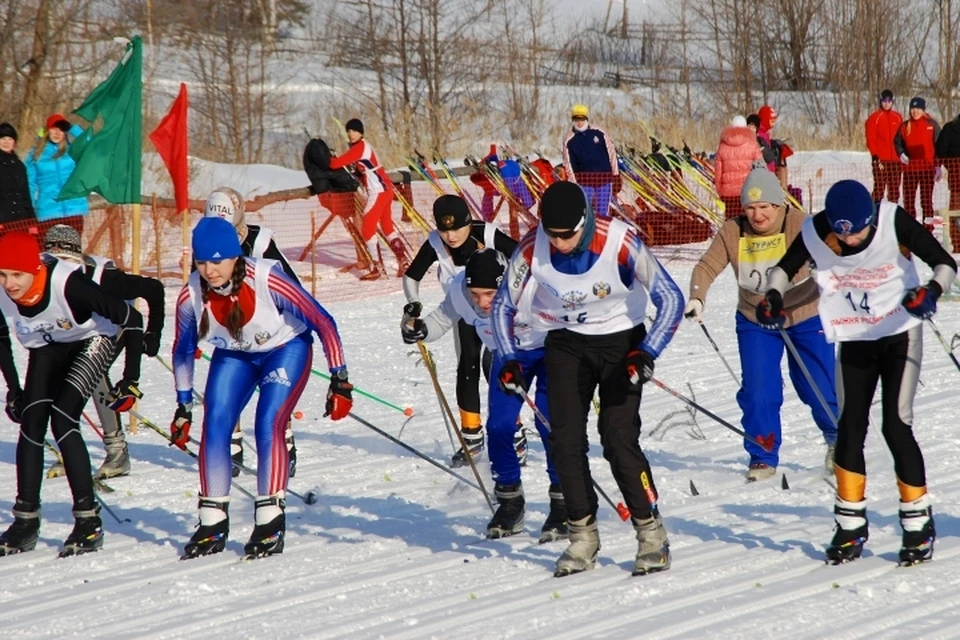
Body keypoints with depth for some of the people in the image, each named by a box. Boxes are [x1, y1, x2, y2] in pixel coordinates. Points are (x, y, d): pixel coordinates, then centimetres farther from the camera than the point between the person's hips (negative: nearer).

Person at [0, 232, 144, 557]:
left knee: (62, 421, -20)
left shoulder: (68, 283, -37)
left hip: (92, 341, -5)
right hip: (46, 348, 5)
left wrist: (132, 378, -25)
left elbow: (130, 319, -28)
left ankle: (89, 521, -13)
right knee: (31, 423, -9)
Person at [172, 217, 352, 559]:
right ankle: (212, 524, 0)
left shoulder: (267, 281, -35)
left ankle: (271, 523, -10)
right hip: (233, 354, 3)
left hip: (285, 348, -3)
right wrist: (184, 406, 0)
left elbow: (323, 323, -25)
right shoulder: (191, 296, -23)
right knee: (214, 425, -12)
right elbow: (183, 351, -3)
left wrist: (339, 380, -23)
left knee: (268, 424, -20)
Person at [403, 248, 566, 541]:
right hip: (508, 353, 4)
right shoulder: (459, 290, -24)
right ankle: (510, 503, 13)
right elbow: (442, 319, -5)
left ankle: (563, 505, -4)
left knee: (549, 423, -17)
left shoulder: (532, 288, -39)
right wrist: (418, 329, -25)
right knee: (498, 426, -6)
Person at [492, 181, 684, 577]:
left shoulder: (619, 242, -27)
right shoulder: (532, 248, -18)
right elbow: (503, 304, -1)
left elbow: (670, 298, -22)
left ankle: (652, 534, -1)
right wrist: (508, 359, -12)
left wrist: (647, 353, -32)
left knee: (619, 440, -14)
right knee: (566, 441, -6)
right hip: (566, 343, 3)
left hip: (620, 340, -3)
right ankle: (582, 538, 7)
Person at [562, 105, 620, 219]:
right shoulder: (569, 141, -2)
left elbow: (611, 153, 4)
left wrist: (616, 176, 3)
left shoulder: (599, 133, -1)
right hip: (584, 180, -1)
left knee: (603, 213, 3)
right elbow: (568, 165, 0)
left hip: (604, 178, 1)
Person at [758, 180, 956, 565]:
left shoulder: (894, 223, -21)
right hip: (854, 341, 3)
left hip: (900, 334, -3)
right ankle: (850, 526, 13)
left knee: (896, 426, -10)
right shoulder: (815, 232, -14)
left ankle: (918, 522, 2)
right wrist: (773, 296, -15)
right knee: (851, 427, 1)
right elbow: (786, 267, 4)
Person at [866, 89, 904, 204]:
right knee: (879, 188, -9)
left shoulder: (897, 117, 13)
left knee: (894, 190, 6)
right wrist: (875, 157, -11)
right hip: (880, 160, -4)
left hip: (895, 160, 4)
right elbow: (871, 140, -3)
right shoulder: (874, 118, 0)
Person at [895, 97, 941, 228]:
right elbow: (897, 142, 16)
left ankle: (928, 226, 0)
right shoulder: (905, 126, 8)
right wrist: (901, 154, -4)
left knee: (927, 198, -3)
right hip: (909, 168, 3)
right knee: (908, 198, 3)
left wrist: (938, 166, -2)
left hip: (927, 168, -3)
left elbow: (939, 146, 3)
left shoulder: (932, 125, 2)